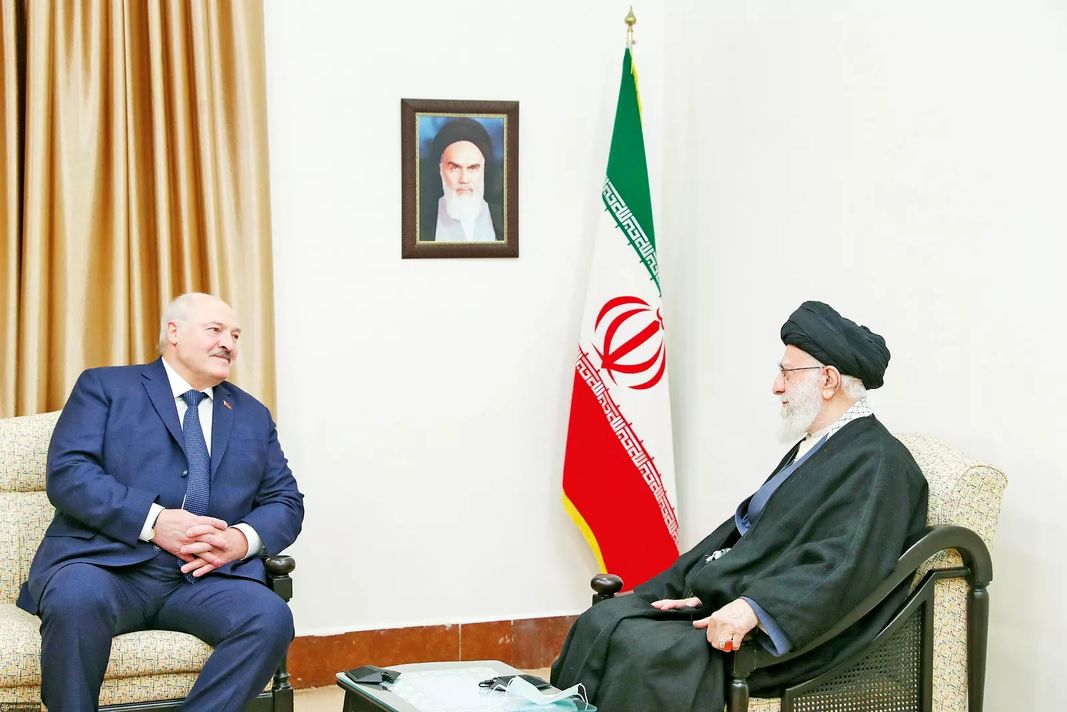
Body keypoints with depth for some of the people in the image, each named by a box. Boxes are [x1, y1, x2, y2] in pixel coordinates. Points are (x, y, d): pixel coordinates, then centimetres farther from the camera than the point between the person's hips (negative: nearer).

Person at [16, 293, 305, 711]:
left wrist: (243, 539, -8)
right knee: (77, 598, -37)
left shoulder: (253, 416, 22)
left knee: (270, 618, -28)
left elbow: (286, 503, 16)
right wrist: (153, 521, -18)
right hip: (106, 565, -3)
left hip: (206, 577, 3)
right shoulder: (105, 387, 10)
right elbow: (67, 473, -4)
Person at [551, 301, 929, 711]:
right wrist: (698, 589, 5)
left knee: (646, 650, -27)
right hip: (719, 603, 9)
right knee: (600, 624, -4)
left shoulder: (879, 462, -11)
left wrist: (753, 608, -36)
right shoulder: (812, 448, 20)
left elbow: (842, 565, -25)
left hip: (776, 632, -9)